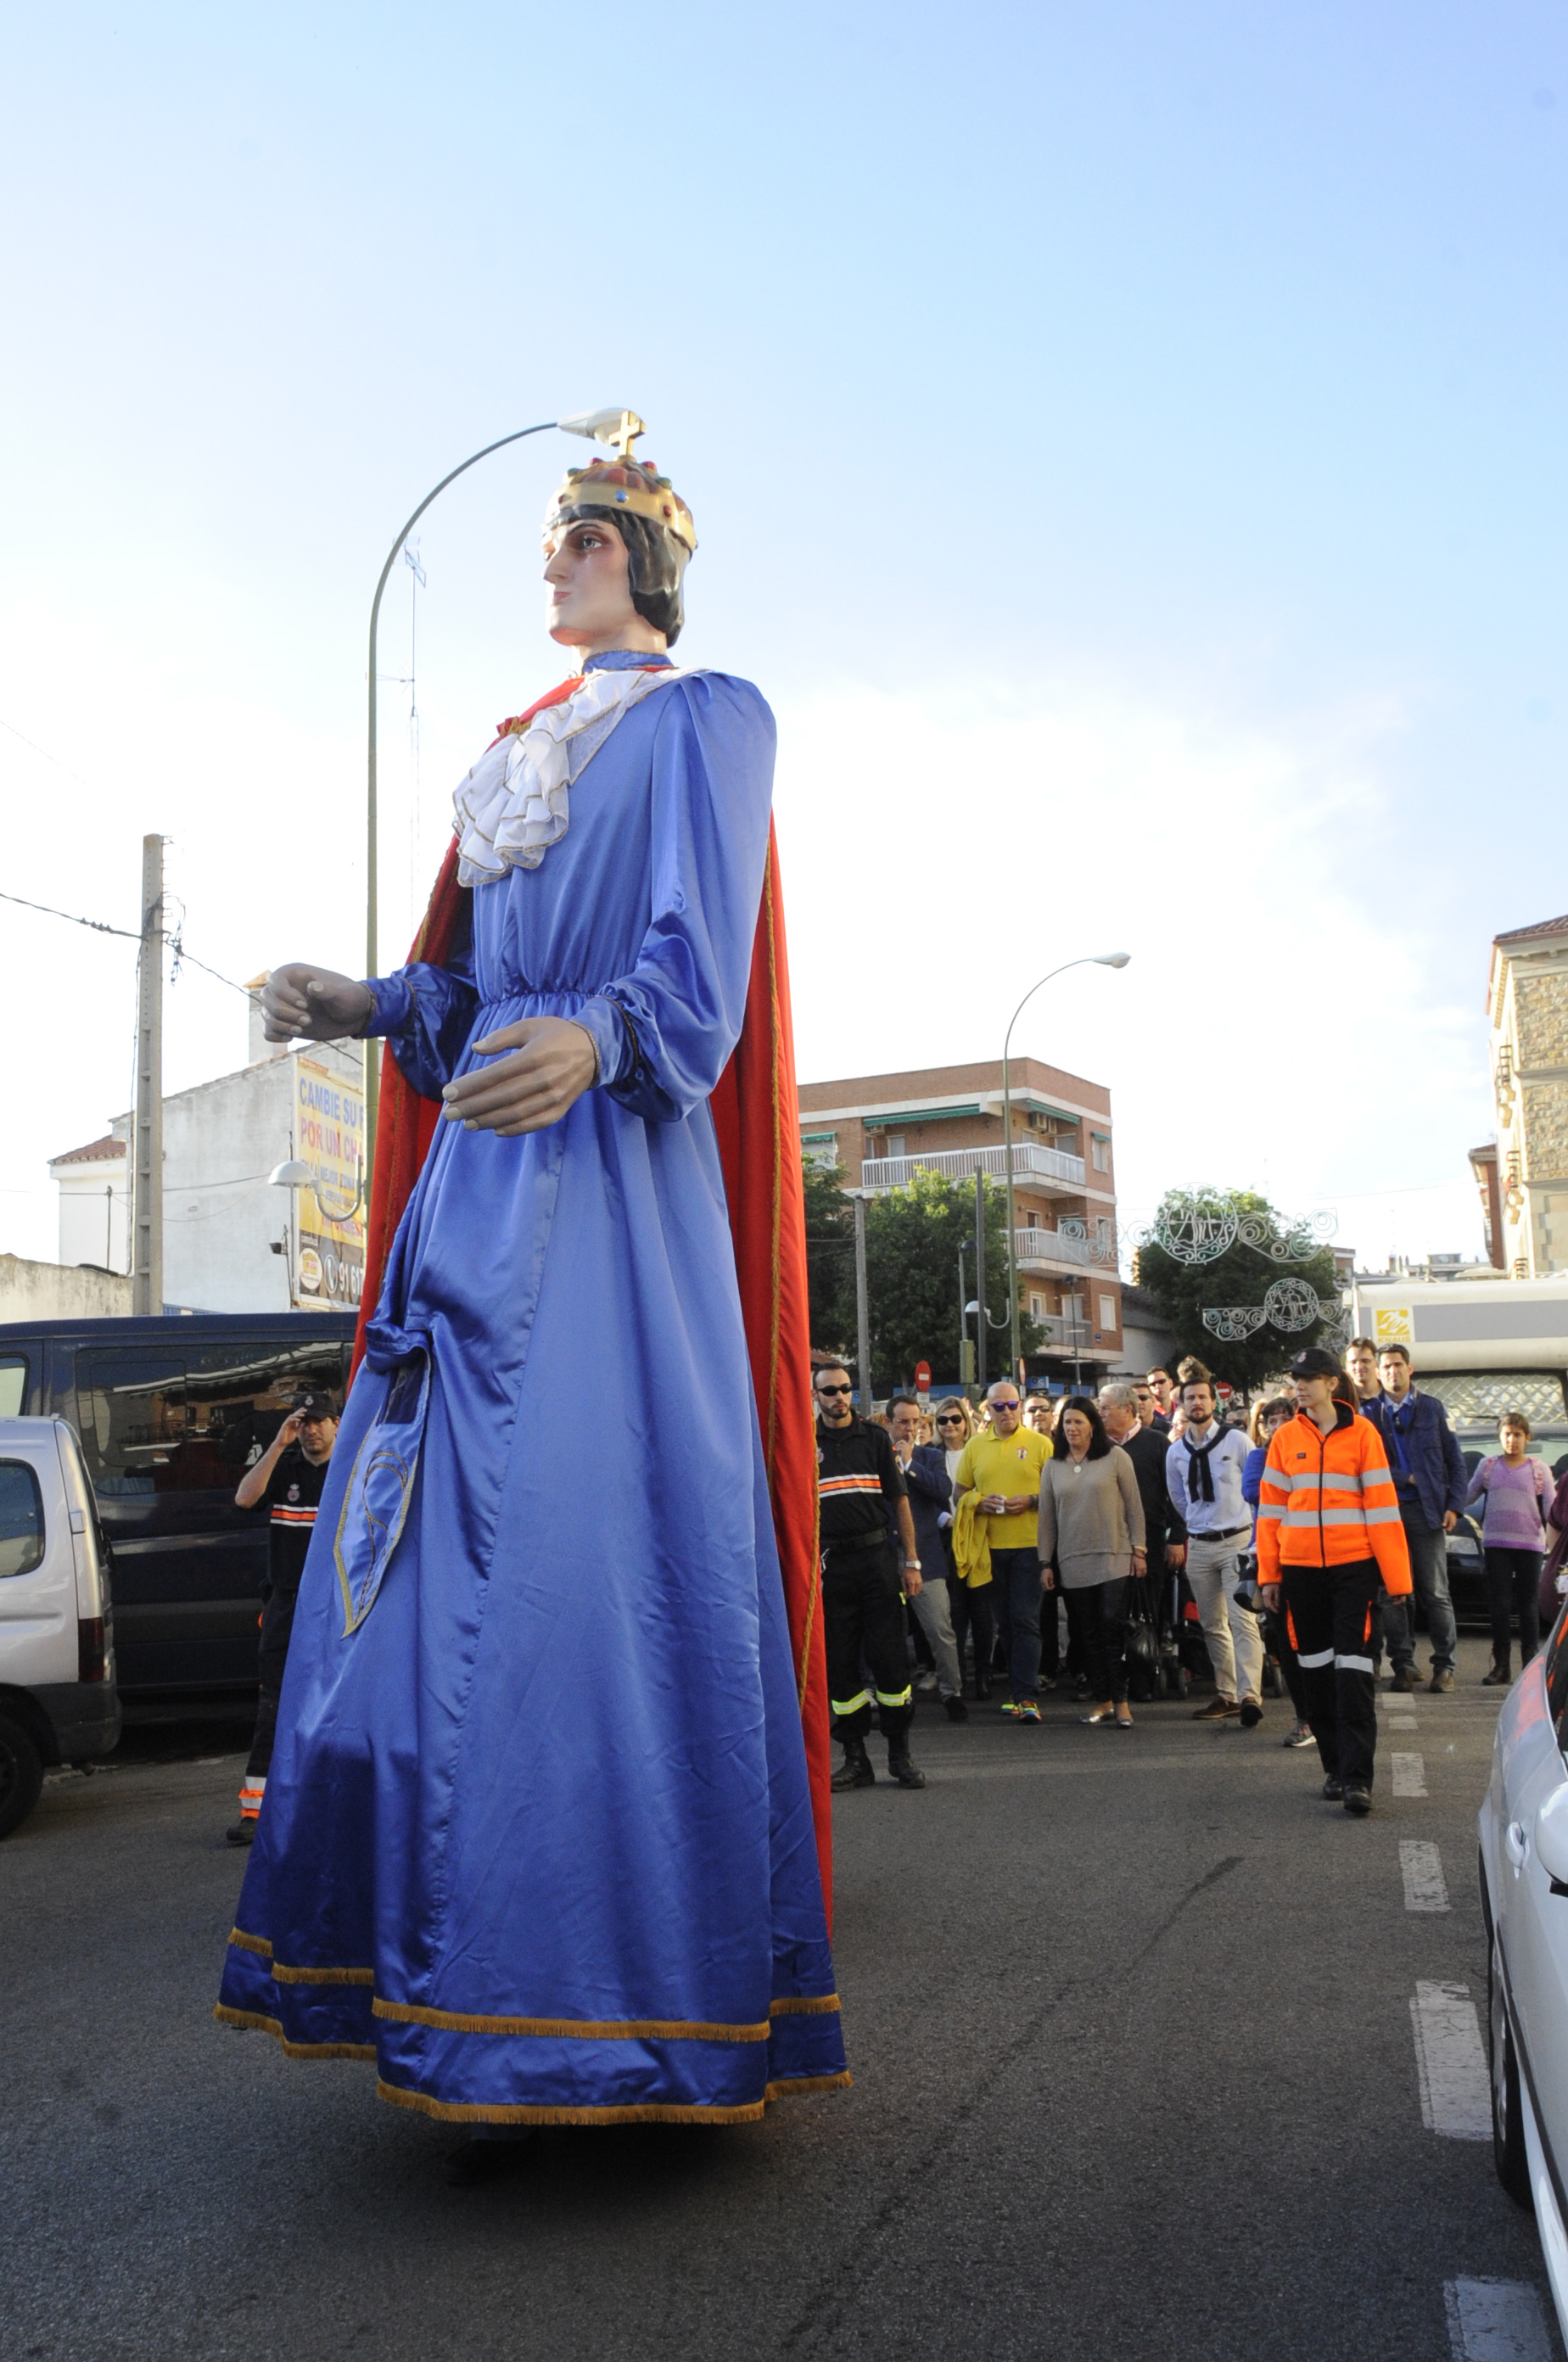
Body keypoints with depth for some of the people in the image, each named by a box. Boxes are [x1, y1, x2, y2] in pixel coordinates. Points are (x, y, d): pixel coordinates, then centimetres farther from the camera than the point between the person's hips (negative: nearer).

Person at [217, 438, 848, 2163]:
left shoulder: (705, 719, 5)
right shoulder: (528, 745, 26)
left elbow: (694, 968, -10)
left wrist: (596, 1039, -30)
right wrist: (364, 1006, 6)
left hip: (611, 1177, -7)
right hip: (486, 1176, 8)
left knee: (588, 1546, -12)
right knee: (443, 1549, 4)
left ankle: (622, 2005, -2)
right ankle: (448, 1985, 14)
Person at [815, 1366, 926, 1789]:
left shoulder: (876, 1437, 7)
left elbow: (899, 1501, 7)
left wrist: (911, 1562, 1)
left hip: (876, 1558, 0)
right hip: (829, 1564, 1)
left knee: (890, 1657, -1)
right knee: (839, 1662, 4)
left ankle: (900, 1754, 10)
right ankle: (855, 1758, 13)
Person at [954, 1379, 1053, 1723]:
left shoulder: (1040, 1443, 1)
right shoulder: (975, 1446, 9)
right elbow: (958, 1492, 12)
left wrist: (1031, 1501, -15)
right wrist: (980, 1503, -7)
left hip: (1030, 1543, -3)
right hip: (991, 1545, 4)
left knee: (1025, 1619, -9)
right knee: (1006, 1621, 11)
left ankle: (1027, 1697, -9)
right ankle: (1018, 1690, 21)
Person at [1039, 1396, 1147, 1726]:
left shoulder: (1115, 1458, 0)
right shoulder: (1052, 1467, 9)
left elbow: (1134, 1506, 1)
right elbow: (1046, 1518, 10)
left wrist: (1138, 1550, -4)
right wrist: (1045, 1563, 8)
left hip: (1113, 1558, -3)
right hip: (1072, 1562, 3)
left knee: (1113, 1627, -9)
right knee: (1087, 1634, 5)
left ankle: (1121, 1701, -3)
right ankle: (1102, 1701, 13)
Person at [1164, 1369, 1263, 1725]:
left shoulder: (1236, 1441, -5)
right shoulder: (1175, 1451, 6)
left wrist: (1245, 1525, 7)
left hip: (1236, 1540, -4)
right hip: (1199, 1546, 4)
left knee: (1242, 1619, -14)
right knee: (1212, 1625, 9)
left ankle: (1249, 1695, -18)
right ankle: (1226, 1694, 18)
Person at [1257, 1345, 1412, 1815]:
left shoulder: (1361, 1433, -2)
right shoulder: (1284, 1438, 5)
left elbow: (1382, 1506, -2)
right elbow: (1270, 1509, 8)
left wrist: (1396, 1576, -5)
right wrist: (1268, 1574, 5)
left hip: (1353, 1566, -3)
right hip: (1300, 1569, 3)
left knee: (1352, 1668, -7)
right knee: (1316, 1669, 9)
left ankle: (1356, 1777, -6)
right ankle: (1334, 1767, 20)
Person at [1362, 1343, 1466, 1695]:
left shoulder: (1432, 1408, 8)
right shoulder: (1369, 1412, 6)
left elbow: (1455, 1460, 8)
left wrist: (1454, 1505, 0)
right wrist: (1405, 1478, -8)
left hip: (1428, 1509, 0)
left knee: (1435, 1592, 0)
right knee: (1393, 1592, 1)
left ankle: (1444, 1665, 8)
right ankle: (1403, 1665, 9)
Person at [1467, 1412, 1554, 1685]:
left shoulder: (1539, 1469, 6)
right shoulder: (1488, 1466, 9)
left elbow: (1551, 1506, 0)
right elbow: (1468, 1496, 16)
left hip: (1530, 1543, -1)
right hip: (1496, 1543, 1)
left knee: (1529, 1606, 3)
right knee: (1500, 1605, 0)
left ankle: (1531, 1665, 11)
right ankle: (1501, 1665, 5)